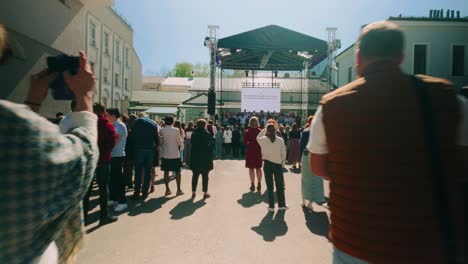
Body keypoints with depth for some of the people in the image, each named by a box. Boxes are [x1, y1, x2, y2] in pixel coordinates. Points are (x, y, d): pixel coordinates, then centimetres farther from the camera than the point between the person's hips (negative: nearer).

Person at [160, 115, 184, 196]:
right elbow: (179, 143, -5)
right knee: (177, 172, 8)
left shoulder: (161, 130, -4)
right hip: (175, 154, -2)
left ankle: (167, 190, 11)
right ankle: (179, 189, 11)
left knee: (166, 171, 9)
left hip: (165, 154, 2)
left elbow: (160, 142, 5)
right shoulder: (176, 130, -10)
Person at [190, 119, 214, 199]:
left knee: (195, 175, 11)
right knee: (205, 176, 5)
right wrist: (210, 159, -1)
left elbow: (192, 146, 5)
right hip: (205, 158, -3)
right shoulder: (207, 134, -10)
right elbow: (210, 146, -9)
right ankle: (205, 193, 10)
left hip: (195, 158, 3)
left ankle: (193, 192, 17)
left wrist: (192, 158, 12)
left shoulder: (193, 134, 1)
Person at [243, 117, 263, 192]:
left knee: (251, 168, 7)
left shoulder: (247, 132, -9)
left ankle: (252, 185, 8)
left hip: (250, 151, -2)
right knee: (258, 168, 12)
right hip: (259, 151, 2)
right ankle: (259, 184, 15)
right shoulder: (260, 131, -5)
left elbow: (245, 142, -8)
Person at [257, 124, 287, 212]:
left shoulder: (263, 139, -8)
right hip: (278, 164, 0)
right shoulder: (280, 140, -7)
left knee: (269, 186, 7)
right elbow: (284, 153, -3)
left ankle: (271, 206, 11)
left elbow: (258, 137, 16)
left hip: (267, 164, 0)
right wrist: (282, 162, 10)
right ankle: (281, 205, 20)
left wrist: (264, 130, 14)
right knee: (280, 185, 13)